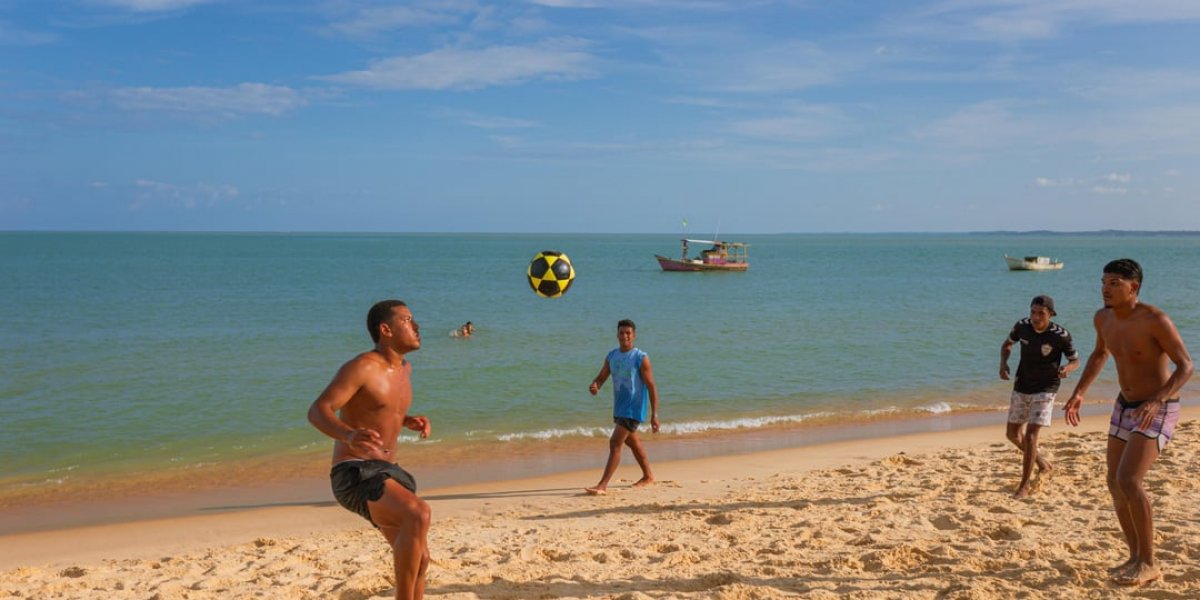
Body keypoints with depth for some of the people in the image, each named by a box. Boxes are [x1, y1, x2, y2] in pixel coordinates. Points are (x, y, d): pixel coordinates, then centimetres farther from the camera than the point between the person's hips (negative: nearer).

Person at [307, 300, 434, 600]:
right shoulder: (363, 367, -13)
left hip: (386, 472, 9)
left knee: (418, 558, 11)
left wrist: (408, 421, 9)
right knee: (417, 514, -33)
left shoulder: (404, 369, 13)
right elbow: (317, 410, -22)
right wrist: (349, 436, -42)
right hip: (355, 474, -9)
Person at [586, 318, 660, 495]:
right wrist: (594, 385, -17)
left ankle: (603, 485, -15)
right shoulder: (612, 356, 5)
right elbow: (601, 377, 9)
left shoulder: (641, 358, -13)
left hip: (633, 409, -8)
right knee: (632, 442, 22)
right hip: (619, 407, 8)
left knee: (615, 443, -15)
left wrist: (654, 415, -17)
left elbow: (651, 387, -13)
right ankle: (648, 476, 41)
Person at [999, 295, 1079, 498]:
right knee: (1013, 433, 13)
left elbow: (1075, 361, -6)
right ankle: (1039, 459, 40)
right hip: (1021, 387, 5)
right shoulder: (1022, 326, -11)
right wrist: (1003, 363, -11)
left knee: (1030, 435, -13)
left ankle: (1024, 484, -1)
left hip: (1045, 390, -5)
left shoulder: (1061, 335, -20)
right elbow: (1007, 344, 8)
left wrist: (1066, 368, -30)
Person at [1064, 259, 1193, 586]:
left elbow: (1185, 366, -20)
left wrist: (1156, 402, -35)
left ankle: (1148, 563, -3)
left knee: (1128, 481, -19)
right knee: (1115, 483, 7)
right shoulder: (1103, 317, -2)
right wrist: (1078, 393, 8)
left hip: (1159, 411, -8)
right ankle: (1136, 557, 21)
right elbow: (1100, 354, 17)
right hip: (1126, 407, 8)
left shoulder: (1156, 319, -24)